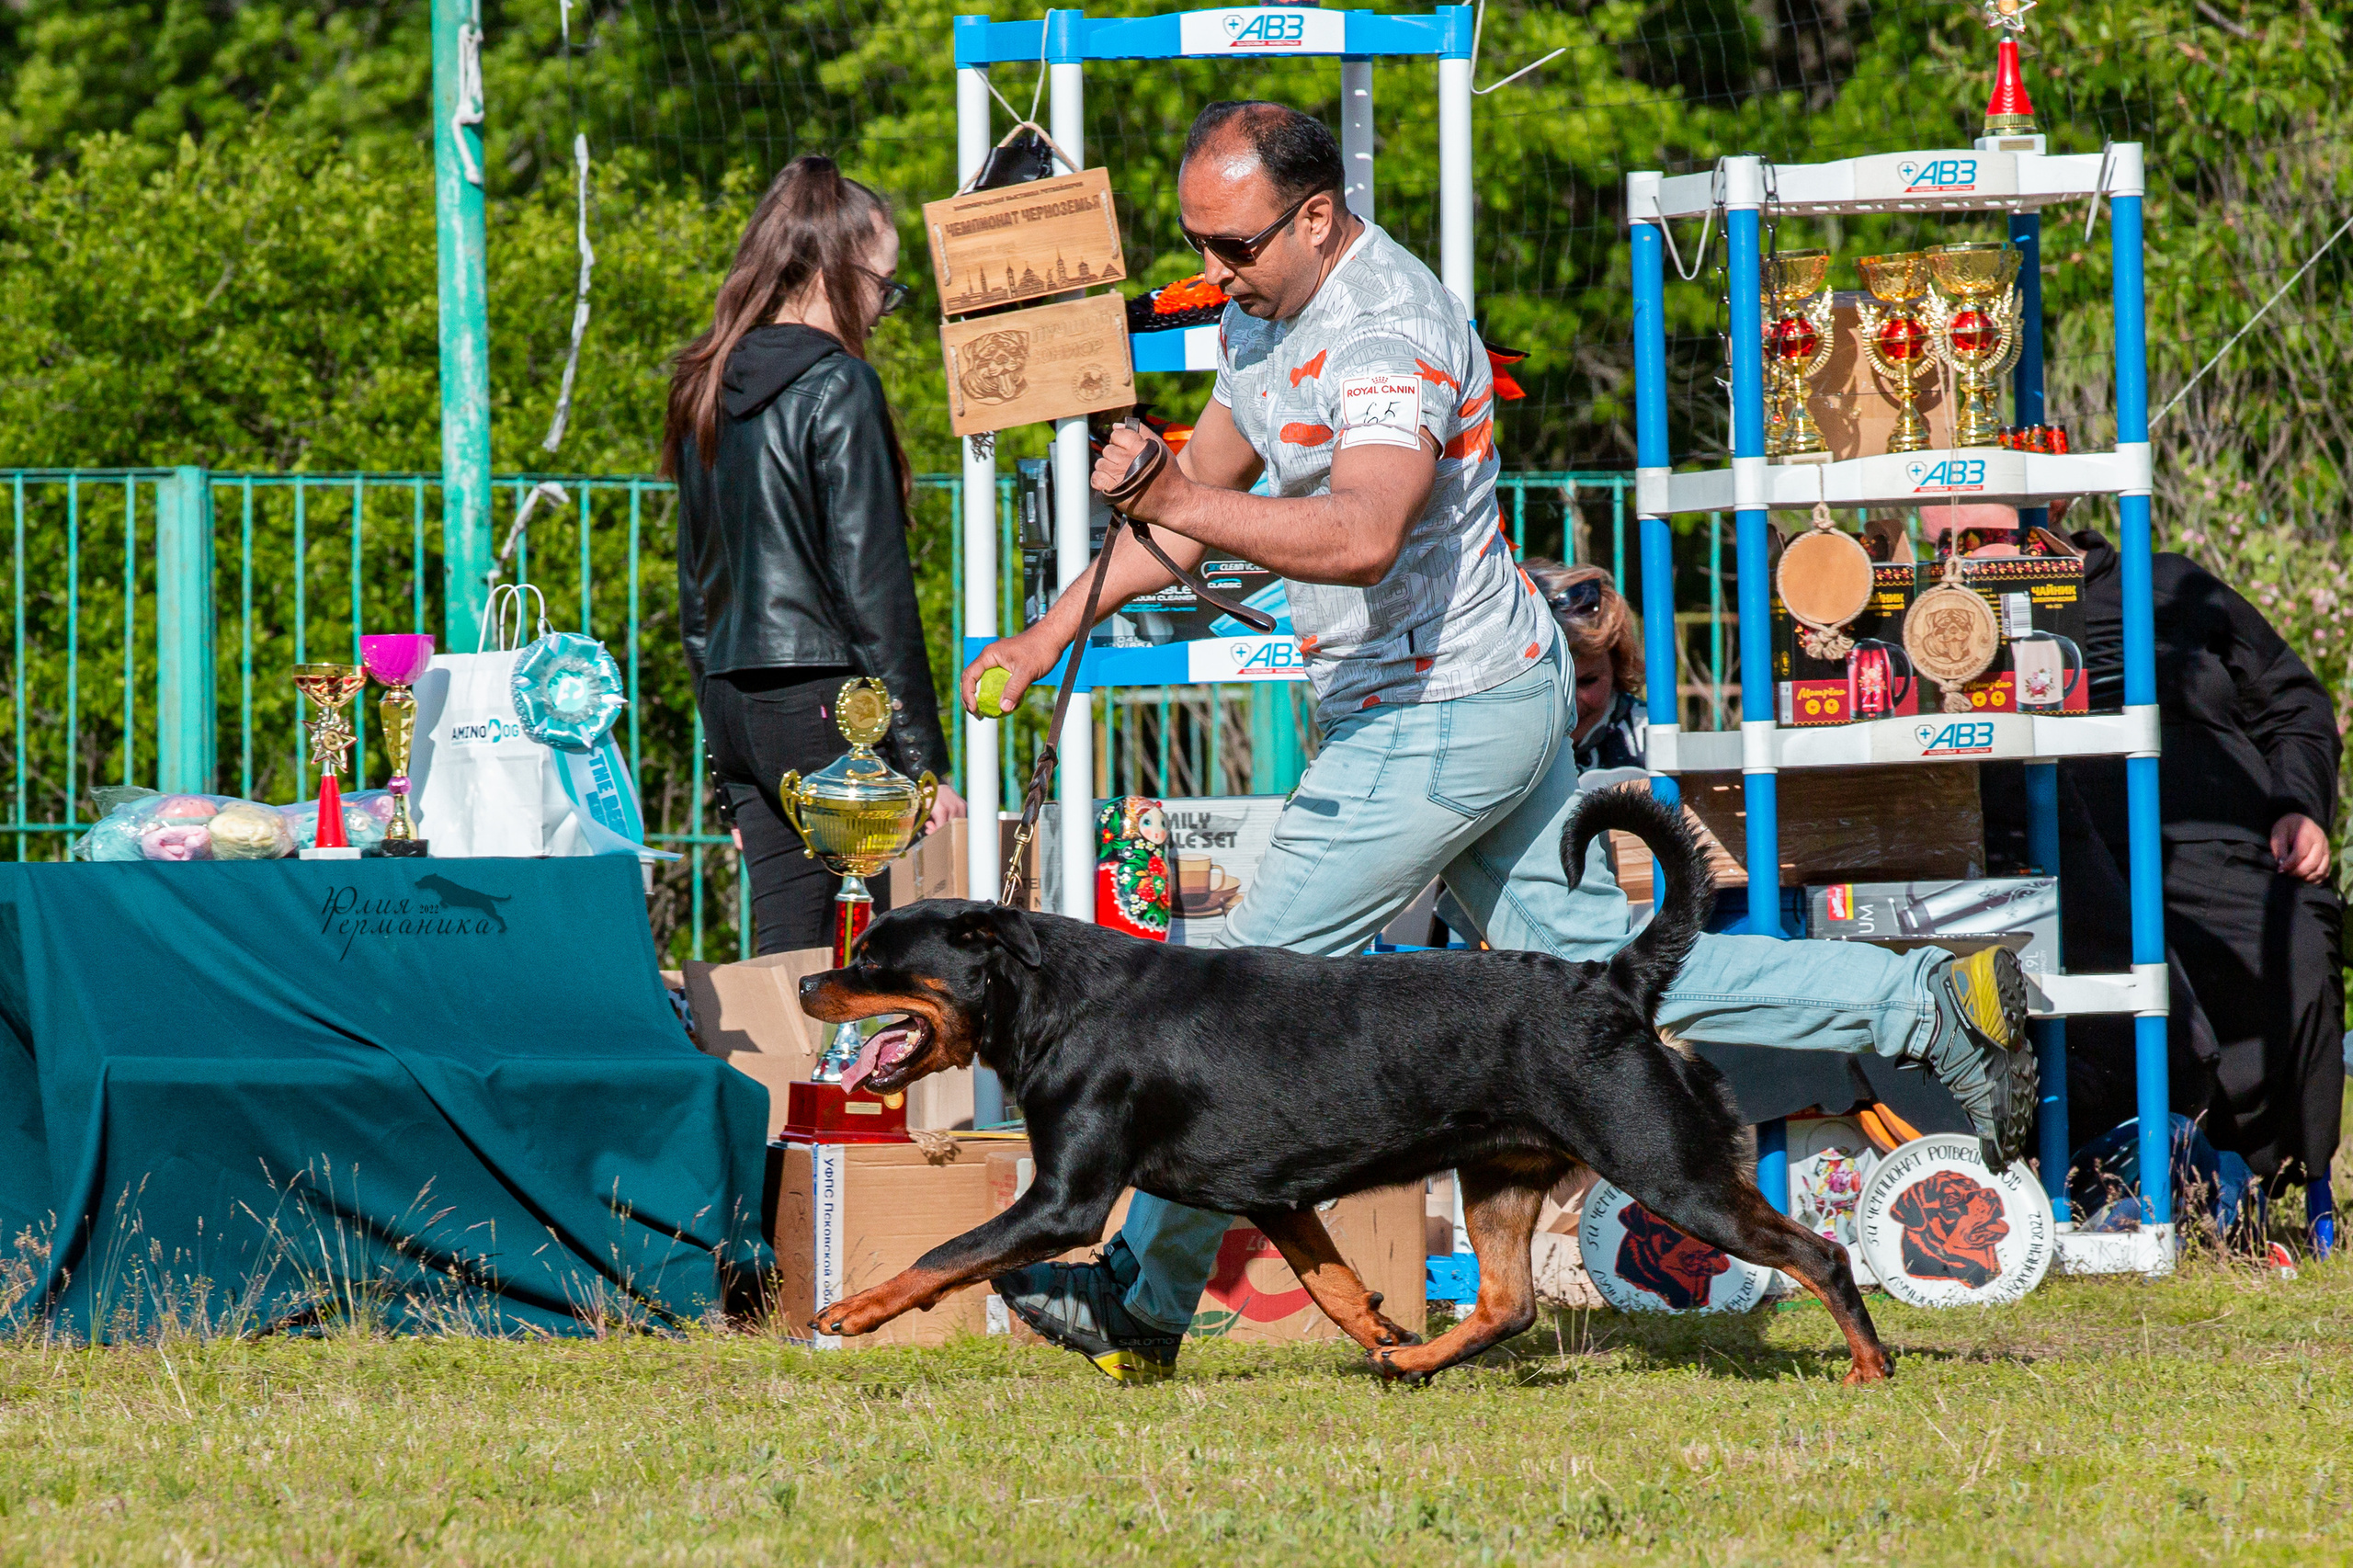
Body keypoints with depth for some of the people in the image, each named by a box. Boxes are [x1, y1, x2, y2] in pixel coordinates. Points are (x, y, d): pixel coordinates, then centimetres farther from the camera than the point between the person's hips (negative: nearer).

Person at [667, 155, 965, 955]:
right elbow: (872, 586, -13)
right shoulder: (838, 387, -9)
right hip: (827, 699, -8)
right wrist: (924, 760, -10)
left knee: (790, 954, 7)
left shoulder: (708, 391, 13)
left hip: (734, 706, 8)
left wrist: (729, 766, 21)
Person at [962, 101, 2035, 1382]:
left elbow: (1362, 535, -40)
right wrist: (1053, 631, 16)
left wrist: (1182, 507, -46)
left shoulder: (1386, 334, -23)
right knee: (1600, 962, 12)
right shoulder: (1265, 315, 9)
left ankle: (1141, 1303, 4)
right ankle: (1931, 1004, 13)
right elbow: (1202, 494, 21)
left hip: (1440, 721, -10)